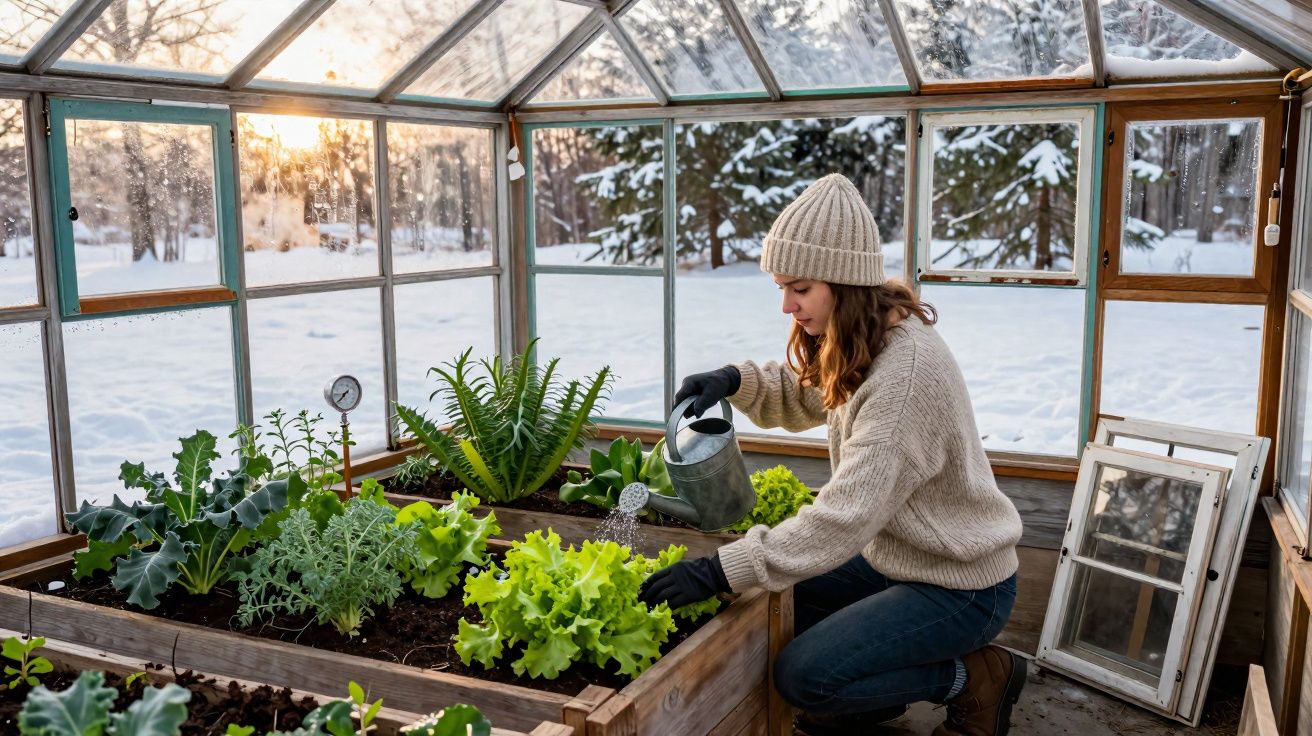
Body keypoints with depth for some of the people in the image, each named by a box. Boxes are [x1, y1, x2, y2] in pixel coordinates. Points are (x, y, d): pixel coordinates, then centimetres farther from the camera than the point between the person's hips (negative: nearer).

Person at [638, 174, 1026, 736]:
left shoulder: (907, 373, -32)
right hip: (899, 556, 9)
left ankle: (975, 679, 3)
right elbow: (802, 397, 15)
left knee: (800, 675, -14)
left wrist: (720, 571, -33)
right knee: (771, 597, 9)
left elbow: (845, 518, -35)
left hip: (960, 586, -9)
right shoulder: (862, 339, -3)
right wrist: (734, 382, -7)